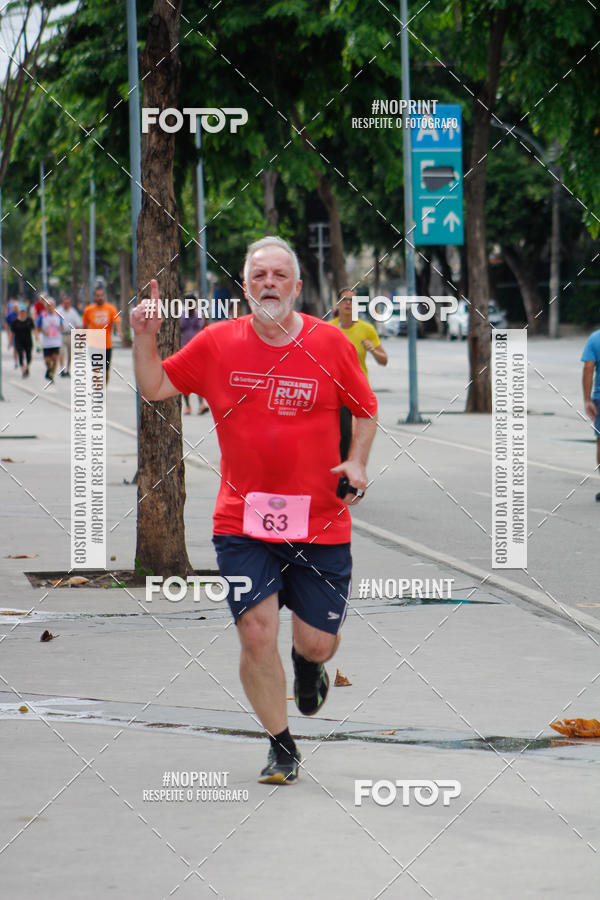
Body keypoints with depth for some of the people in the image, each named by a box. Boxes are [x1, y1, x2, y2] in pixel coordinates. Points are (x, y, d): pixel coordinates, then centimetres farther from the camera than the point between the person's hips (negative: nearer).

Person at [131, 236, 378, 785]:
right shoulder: (217, 344, 1)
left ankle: (308, 666, 43)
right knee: (256, 633, -9)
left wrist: (357, 462, -5)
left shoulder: (330, 343, -2)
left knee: (317, 639, 3)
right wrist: (145, 338, -5)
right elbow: (155, 387, 12)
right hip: (243, 521, 0)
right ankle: (282, 748, 11)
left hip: (320, 523, 0)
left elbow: (366, 410, 11)